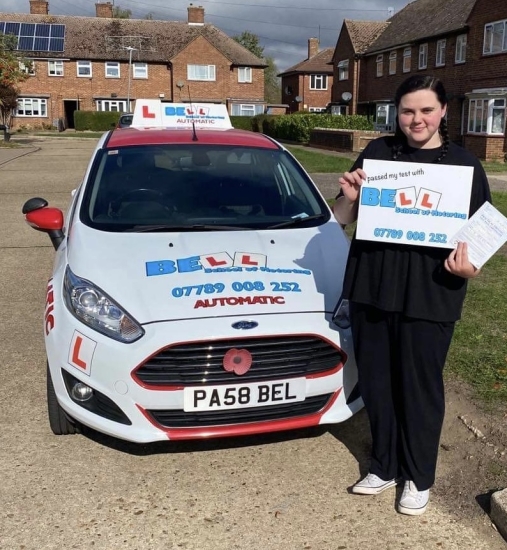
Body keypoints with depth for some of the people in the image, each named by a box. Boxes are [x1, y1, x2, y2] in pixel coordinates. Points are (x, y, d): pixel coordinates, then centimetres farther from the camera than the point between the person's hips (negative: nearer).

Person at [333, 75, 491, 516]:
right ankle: (384, 467, 34)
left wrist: (469, 267, -16)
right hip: (371, 287, 3)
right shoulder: (378, 152, 6)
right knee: (376, 382, 13)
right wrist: (349, 197, -12)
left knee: (420, 386, 8)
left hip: (429, 293, -2)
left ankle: (418, 478, 29)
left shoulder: (464, 164, 1)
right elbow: (343, 218, 10)